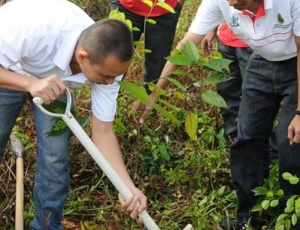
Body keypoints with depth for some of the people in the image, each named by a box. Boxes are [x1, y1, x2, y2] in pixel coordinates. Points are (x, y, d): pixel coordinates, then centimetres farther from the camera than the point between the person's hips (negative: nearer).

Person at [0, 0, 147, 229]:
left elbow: (103, 131, -23)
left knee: (56, 154, -5)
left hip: (55, 78, 3)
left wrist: (128, 187, -33)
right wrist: (30, 84, -51)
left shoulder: (107, 62, -30)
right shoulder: (33, 29, -46)